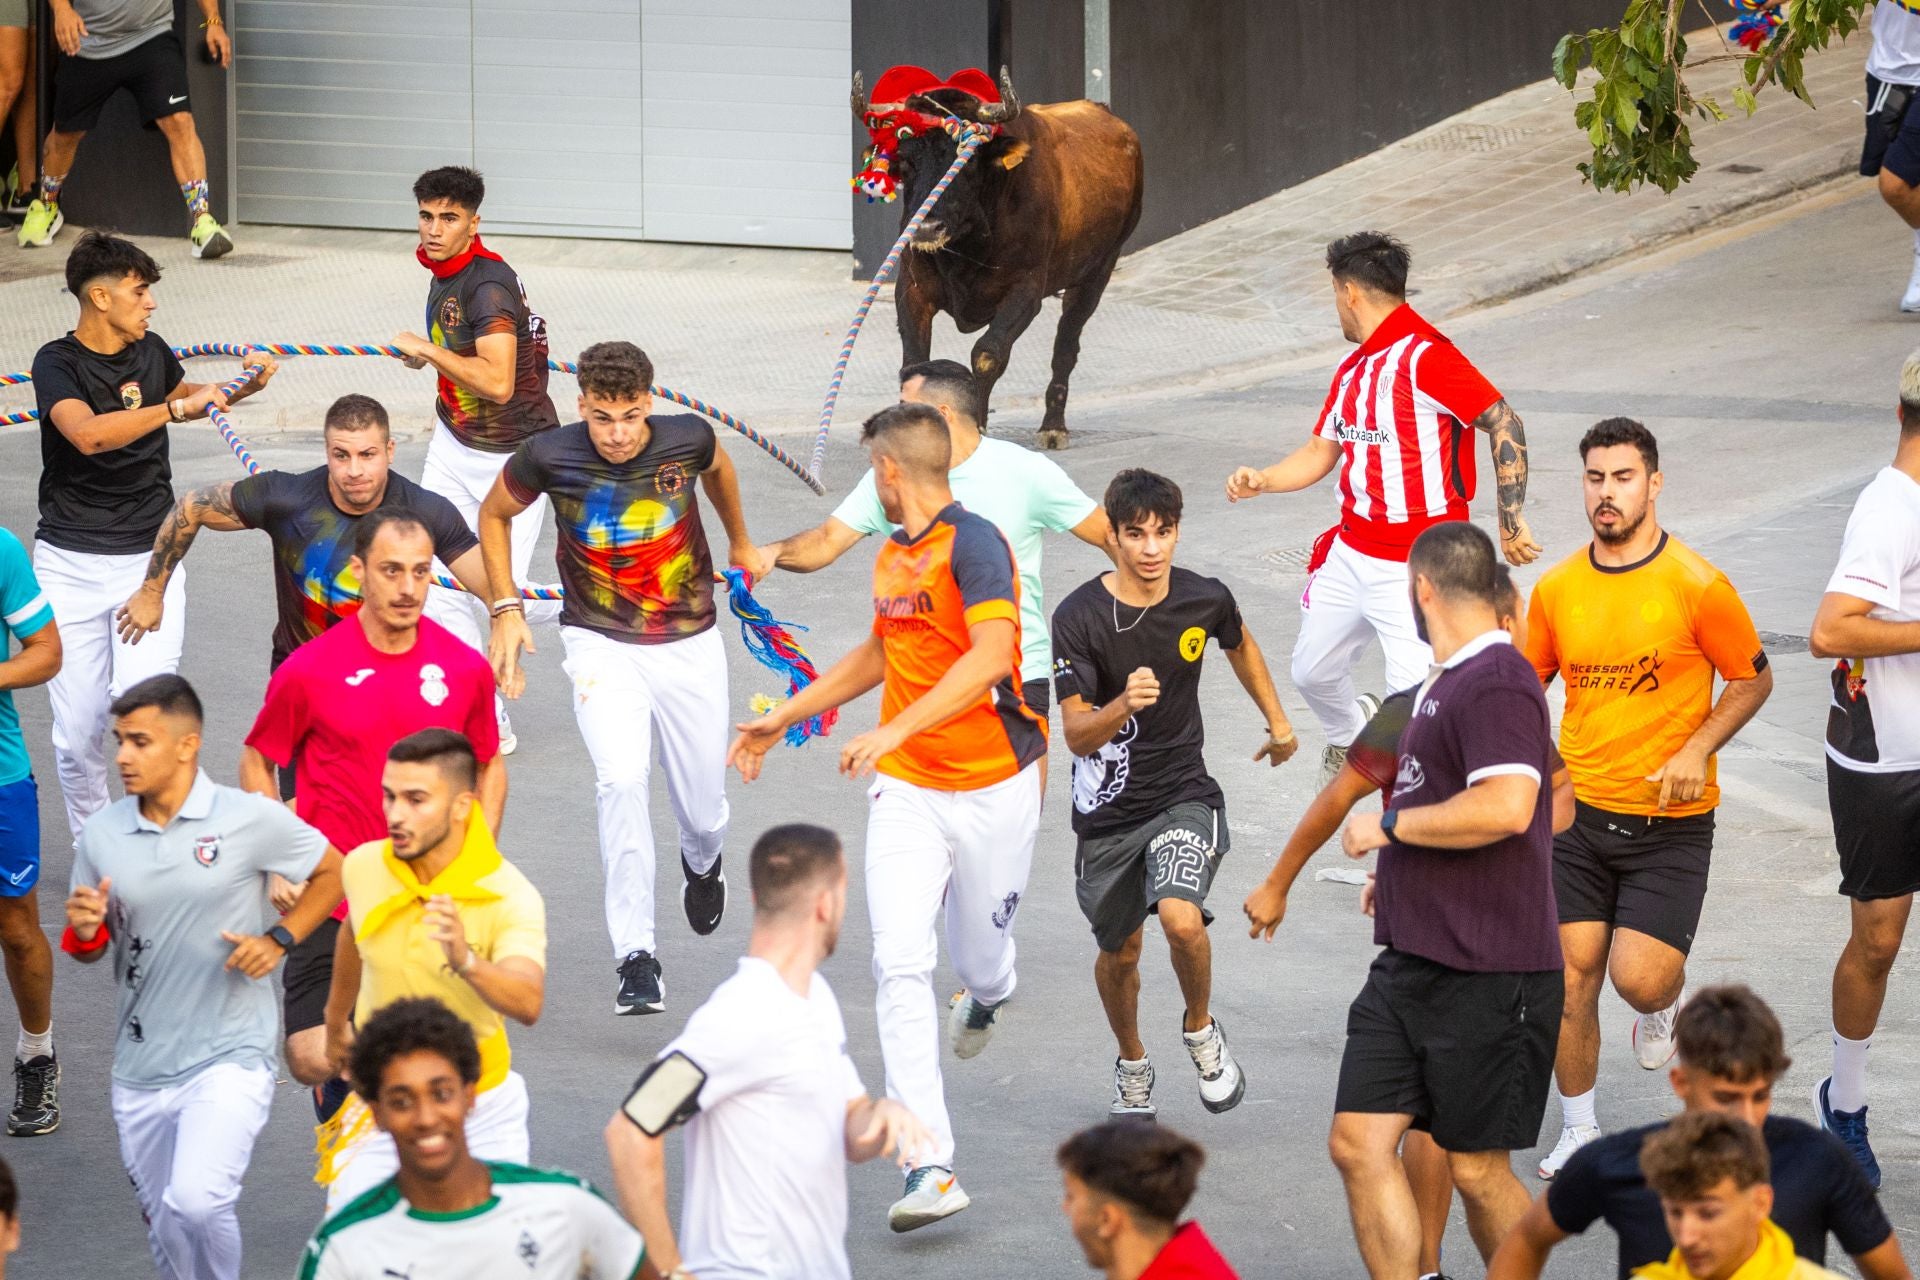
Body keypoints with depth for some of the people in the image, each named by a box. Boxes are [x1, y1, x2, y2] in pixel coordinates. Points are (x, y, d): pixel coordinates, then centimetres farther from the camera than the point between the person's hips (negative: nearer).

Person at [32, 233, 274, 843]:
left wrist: (243, 388, 12)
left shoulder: (151, 352, 7)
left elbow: (193, 404, 30)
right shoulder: (58, 364, -8)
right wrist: (176, 408, -31)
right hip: (71, 562, -2)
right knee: (78, 728, 0)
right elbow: (87, 432, -29)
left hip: (150, 555, 2)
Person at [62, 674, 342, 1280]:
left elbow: (333, 872, 6)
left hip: (229, 1055, -5)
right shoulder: (101, 835, 0)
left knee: (194, 1203, -24)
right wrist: (83, 931, -12)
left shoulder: (251, 819, -9)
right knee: (165, 1230, 15)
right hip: (140, 1070, 5)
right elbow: (89, 949, 11)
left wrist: (280, 939, -8)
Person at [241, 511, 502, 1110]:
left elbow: (489, 767, 17)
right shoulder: (308, 671, -6)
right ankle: (337, 1102, 21)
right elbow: (257, 763, 8)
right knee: (313, 1056, -15)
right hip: (331, 905, -2)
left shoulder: (465, 669, 1)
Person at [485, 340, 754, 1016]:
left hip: (691, 644, 2)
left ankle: (701, 863, 50)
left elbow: (716, 467, 13)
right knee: (621, 779, -27)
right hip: (602, 646, -2)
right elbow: (495, 515, 5)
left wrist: (739, 541, 28)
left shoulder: (687, 439, -14)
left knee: (703, 811, 10)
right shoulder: (548, 457, -17)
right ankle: (636, 956, -19)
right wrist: (506, 608, -3)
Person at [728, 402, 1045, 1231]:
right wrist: (783, 718, 31)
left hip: (993, 787, -6)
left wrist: (898, 729, -40)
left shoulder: (974, 544, -17)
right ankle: (931, 1169, -15)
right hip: (906, 789, 6)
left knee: (980, 959, 11)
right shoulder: (892, 555, 9)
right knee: (900, 966, -12)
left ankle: (987, 997, 54)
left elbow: (991, 653, -31)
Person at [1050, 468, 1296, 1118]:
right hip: (1109, 808, 0)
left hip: (1183, 795, 0)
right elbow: (1076, 735, -19)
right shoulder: (1078, 618, -17)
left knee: (1182, 920, -25)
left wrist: (1278, 722, 29)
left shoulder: (1205, 599, -8)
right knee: (1120, 952, 15)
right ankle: (1132, 1064, 45)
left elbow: (1240, 645, 18)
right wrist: (1123, 705, -39)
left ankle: (1201, 1030, 6)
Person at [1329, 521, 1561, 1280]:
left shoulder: (1497, 683, -15)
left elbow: (1506, 808, -29)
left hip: (1487, 977, -9)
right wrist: (1400, 874, 23)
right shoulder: (1444, 683, 16)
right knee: (1358, 1143, 1)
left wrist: (1390, 826, -17)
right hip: (1410, 963, 9)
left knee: (1476, 1169, 1)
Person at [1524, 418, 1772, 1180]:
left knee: (1639, 978, -14)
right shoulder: (1557, 589, 2)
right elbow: (1529, 684, 17)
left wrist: (1696, 750, -13)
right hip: (1580, 812, 4)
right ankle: (1579, 1131, 21)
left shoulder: (1696, 587, -10)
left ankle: (1663, 1004, 24)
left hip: (1671, 822, -3)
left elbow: (1753, 680, 0)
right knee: (1571, 978, 3)